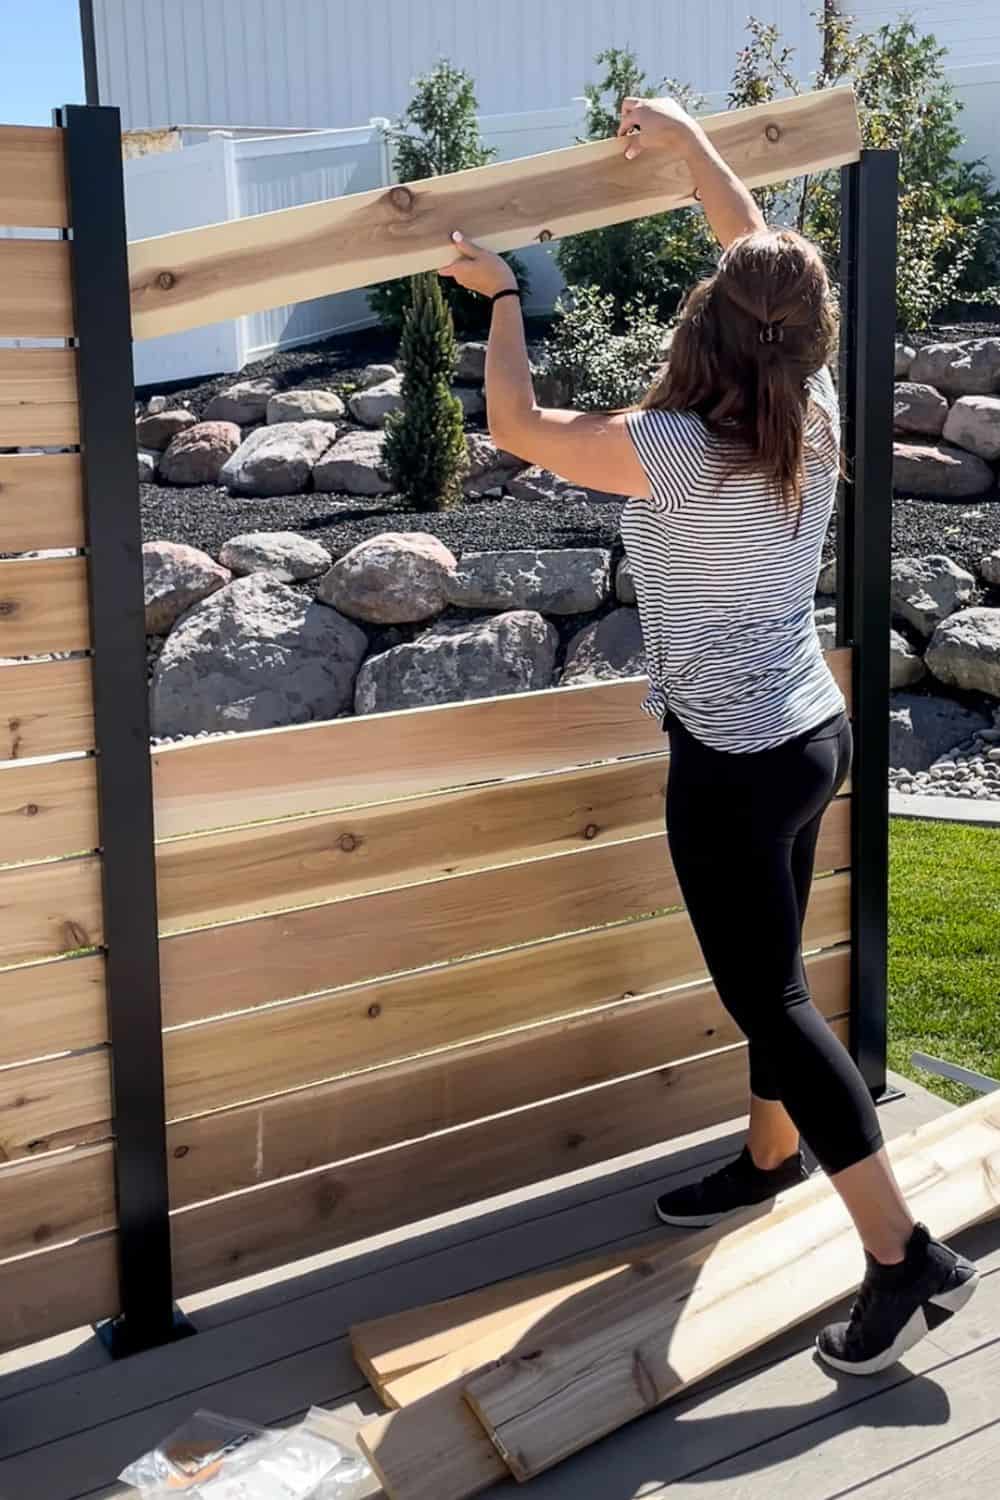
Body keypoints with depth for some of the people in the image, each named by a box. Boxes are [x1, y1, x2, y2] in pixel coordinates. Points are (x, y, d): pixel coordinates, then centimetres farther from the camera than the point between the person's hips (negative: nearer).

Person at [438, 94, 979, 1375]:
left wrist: (500, 296, 7)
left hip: (732, 765, -8)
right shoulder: (814, 415, -2)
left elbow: (515, 426, -8)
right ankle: (771, 1159, 42)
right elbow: (770, 261, 13)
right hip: (811, 733, 8)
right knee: (770, 970, 22)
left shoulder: (674, 450, -22)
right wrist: (685, 137, 22)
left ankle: (906, 1257, 4)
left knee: (768, 998, 0)